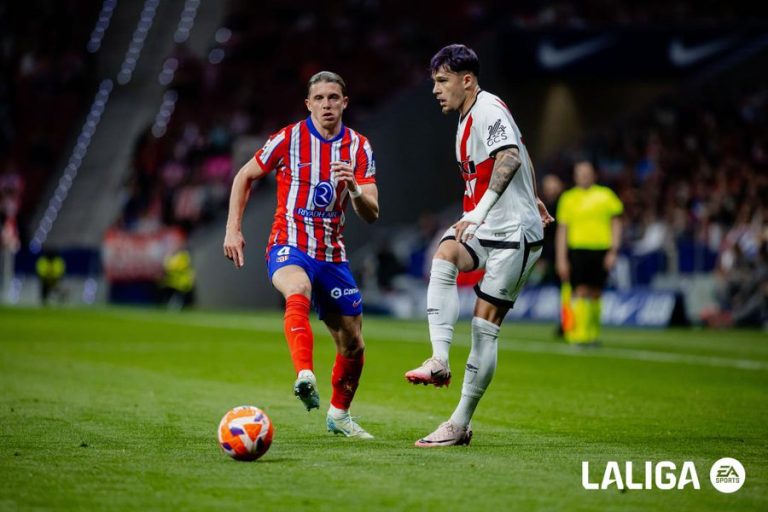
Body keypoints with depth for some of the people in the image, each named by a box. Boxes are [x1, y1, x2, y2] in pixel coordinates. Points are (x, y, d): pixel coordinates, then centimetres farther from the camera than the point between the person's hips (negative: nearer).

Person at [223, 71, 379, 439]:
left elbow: (371, 214, -3)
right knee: (299, 292, -39)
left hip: (332, 254, 4)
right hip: (289, 247, -4)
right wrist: (233, 229, -1)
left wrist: (355, 188, -24)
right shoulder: (289, 139, -5)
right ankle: (305, 378, -56)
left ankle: (339, 414, 31)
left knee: (353, 345, 8)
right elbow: (245, 177, 7)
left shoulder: (359, 148, 2)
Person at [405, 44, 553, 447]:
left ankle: (460, 424, -1)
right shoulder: (468, 116, 15)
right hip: (484, 228, 8)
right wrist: (533, 200, 42)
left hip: (513, 231, -8)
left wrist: (480, 211, -43)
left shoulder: (489, 110, -15)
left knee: (484, 326, -7)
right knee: (443, 257, -23)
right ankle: (439, 360, -33)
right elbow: (521, 155, 29)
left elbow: (511, 158, -34)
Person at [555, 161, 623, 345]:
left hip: (601, 251, 1)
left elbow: (616, 223, 11)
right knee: (580, 291, -11)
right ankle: (579, 335, -13)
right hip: (577, 250, -1)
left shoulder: (606, 195, 9)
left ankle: (593, 335, 15)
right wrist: (561, 259, 2)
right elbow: (562, 230, 8)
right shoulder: (568, 198, 8)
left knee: (595, 294, 5)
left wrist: (613, 250, 2)